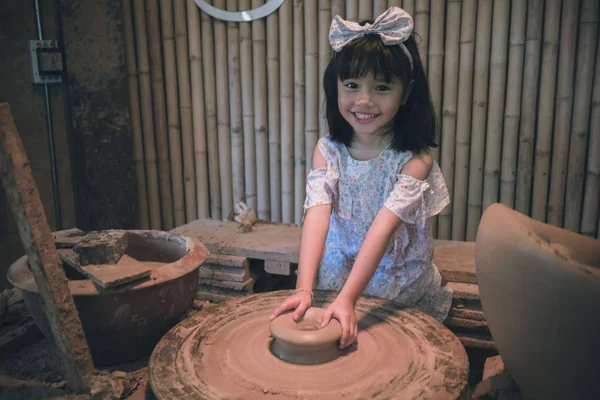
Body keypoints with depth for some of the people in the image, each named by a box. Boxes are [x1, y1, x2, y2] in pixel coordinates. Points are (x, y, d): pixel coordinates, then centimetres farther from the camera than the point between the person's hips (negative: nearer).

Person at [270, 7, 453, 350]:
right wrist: (304, 289, -32)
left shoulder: (415, 160, -15)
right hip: (334, 283, 3)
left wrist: (348, 299, -35)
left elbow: (382, 230, -26)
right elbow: (317, 216, -19)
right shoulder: (328, 150, -5)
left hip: (401, 297, -2)